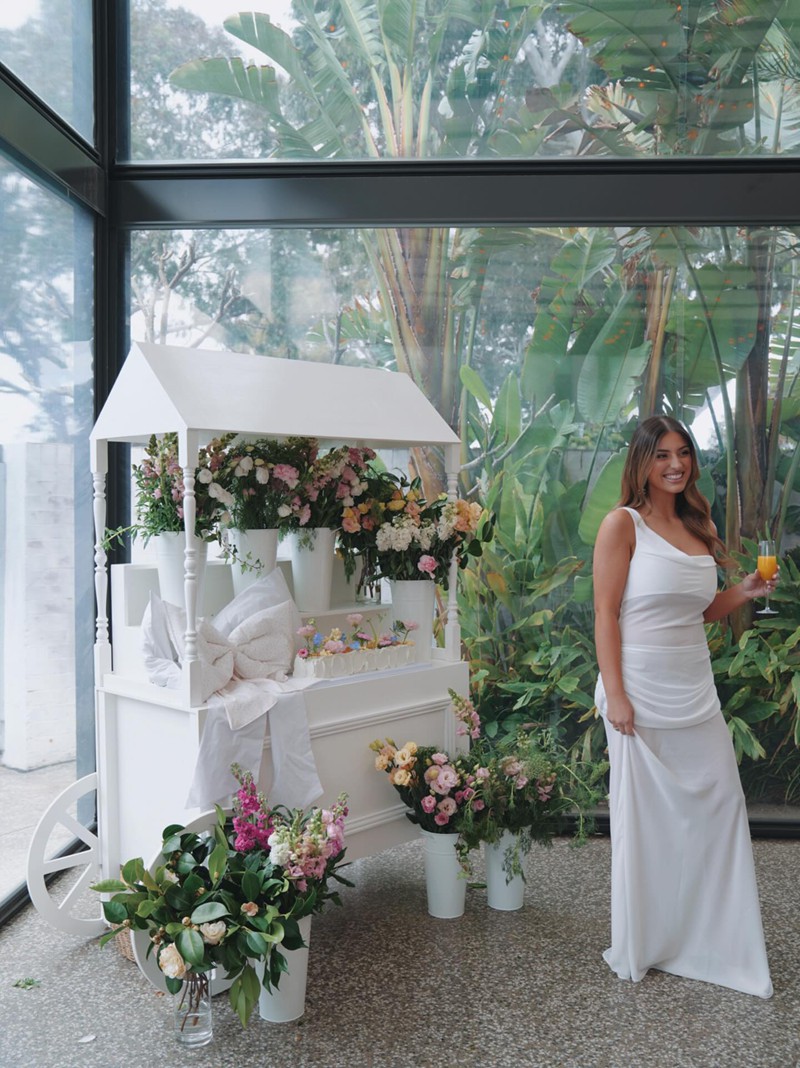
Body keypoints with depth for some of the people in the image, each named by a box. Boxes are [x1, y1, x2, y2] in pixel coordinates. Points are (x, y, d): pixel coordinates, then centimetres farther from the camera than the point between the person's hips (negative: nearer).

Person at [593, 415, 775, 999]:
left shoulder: (700, 526, 11)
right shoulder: (623, 523, -8)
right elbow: (605, 614, -12)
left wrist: (746, 591, 2)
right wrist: (615, 695, -18)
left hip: (697, 692, 6)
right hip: (643, 694, -6)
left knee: (720, 807, 9)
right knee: (645, 817, 5)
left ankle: (719, 943, 28)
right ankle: (641, 949, 24)